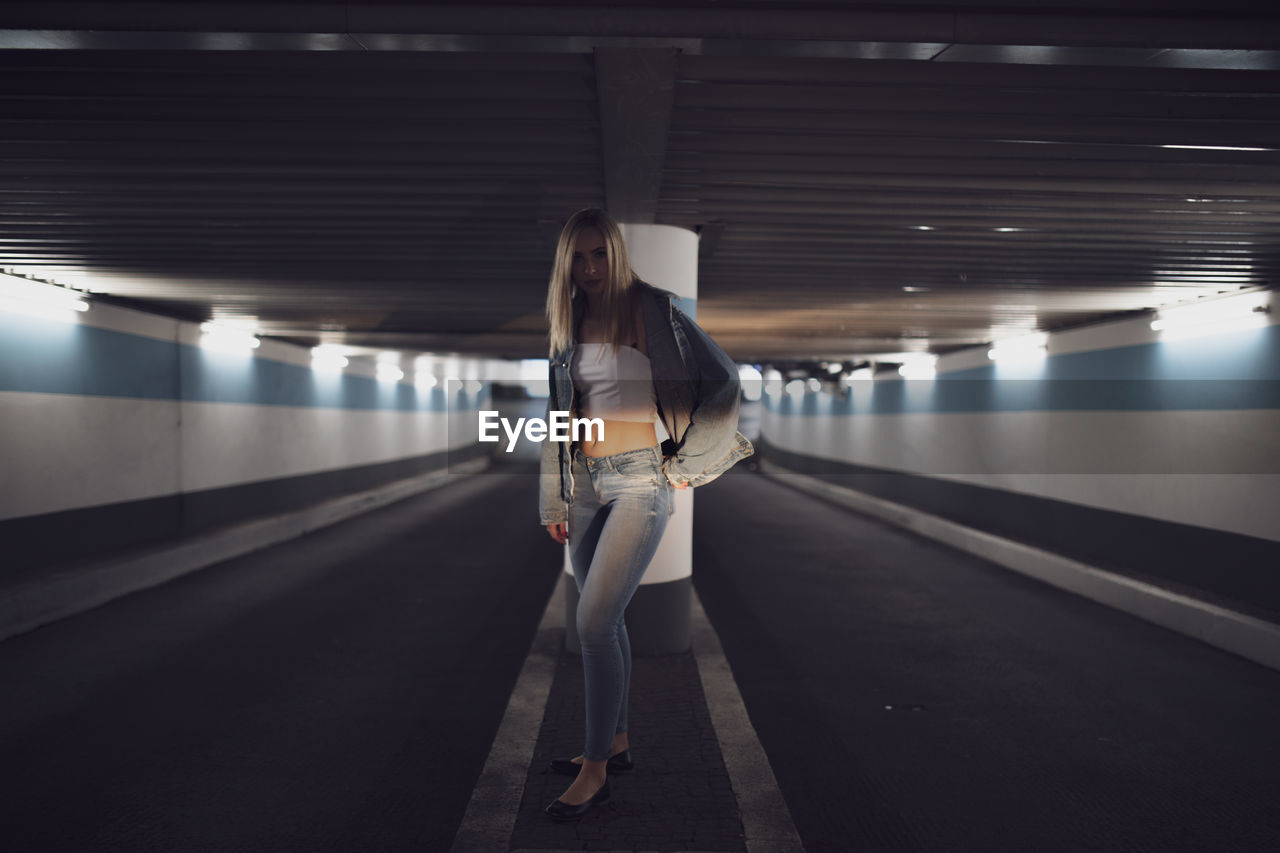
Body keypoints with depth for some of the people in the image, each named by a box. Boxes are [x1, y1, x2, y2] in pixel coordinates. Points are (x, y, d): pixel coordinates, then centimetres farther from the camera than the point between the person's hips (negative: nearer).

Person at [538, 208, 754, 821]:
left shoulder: (651, 309, -6)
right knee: (607, 621, 12)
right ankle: (616, 743, 27)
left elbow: (724, 382, -7)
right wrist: (554, 501, 14)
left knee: (593, 623, -10)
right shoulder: (569, 323, 11)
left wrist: (686, 463, -5)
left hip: (639, 479, -6)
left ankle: (597, 768, 4)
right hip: (585, 482, 6)